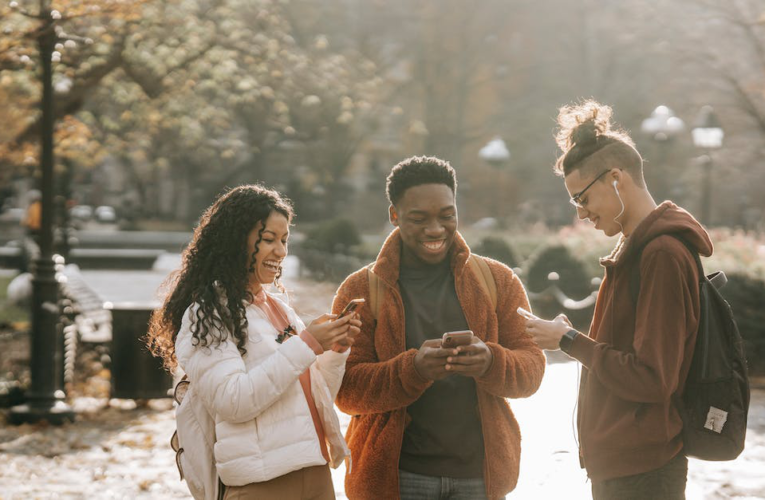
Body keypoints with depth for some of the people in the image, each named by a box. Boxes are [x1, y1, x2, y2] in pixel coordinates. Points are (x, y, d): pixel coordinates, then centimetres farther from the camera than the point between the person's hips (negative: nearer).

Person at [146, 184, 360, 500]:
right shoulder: (206, 315, -5)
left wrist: (337, 349, 0)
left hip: (316, 474, 7)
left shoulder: (278, 309, 16)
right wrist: (305, 345, -17)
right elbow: (232, 402, -18)